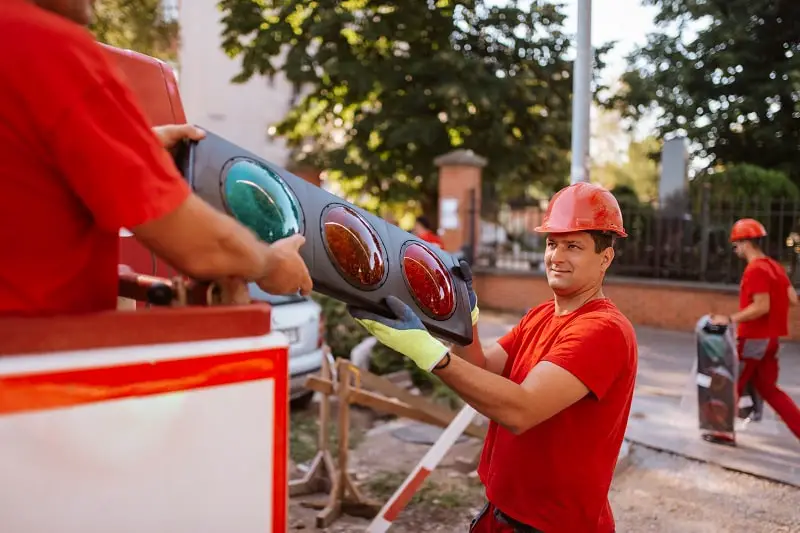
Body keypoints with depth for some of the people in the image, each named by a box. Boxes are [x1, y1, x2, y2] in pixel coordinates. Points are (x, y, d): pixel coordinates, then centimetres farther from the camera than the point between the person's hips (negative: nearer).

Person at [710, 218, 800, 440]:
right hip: (771, 338, 9)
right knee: (767, 387, 16)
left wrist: (730, 319, -20)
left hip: (754, 338, -9)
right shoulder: (774, 266, 10)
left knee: (733, 385, 7)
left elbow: (761, 307, -24)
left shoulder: (755, 269, -18)